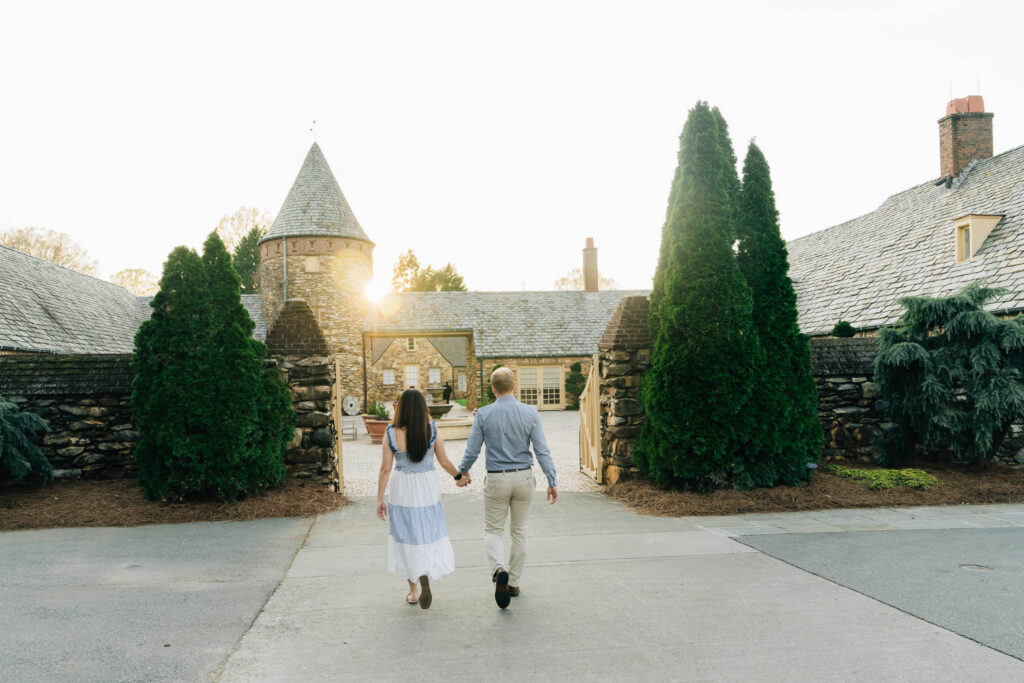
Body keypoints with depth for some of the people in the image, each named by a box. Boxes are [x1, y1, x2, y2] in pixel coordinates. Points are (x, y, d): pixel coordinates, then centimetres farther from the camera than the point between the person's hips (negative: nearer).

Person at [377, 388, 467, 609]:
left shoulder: (392, 434, -9)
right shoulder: (432, 431, -9)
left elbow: (385, 469, -7)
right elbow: (444, 462, -1)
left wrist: (380, 499, 1)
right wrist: (459, 476, 18)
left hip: (402, 488, 0)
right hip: (427, 487, 0)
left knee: (406, 536, 13)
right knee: (430, 534, 14)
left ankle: (413, 591, 21)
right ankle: (425, 574, -10)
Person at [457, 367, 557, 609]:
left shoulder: (484, 414, -8)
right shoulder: (530, 413, -6)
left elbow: (472, 451, -3)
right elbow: (542, 450, -8)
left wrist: (462, 473, 15)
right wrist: (552, 482, -3)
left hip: (496, 480, -2)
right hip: (524, 478, 2)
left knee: (493, 530, 12)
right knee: (519, 531, 16)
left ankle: (499, 569, -16)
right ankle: (514, 584, 22)